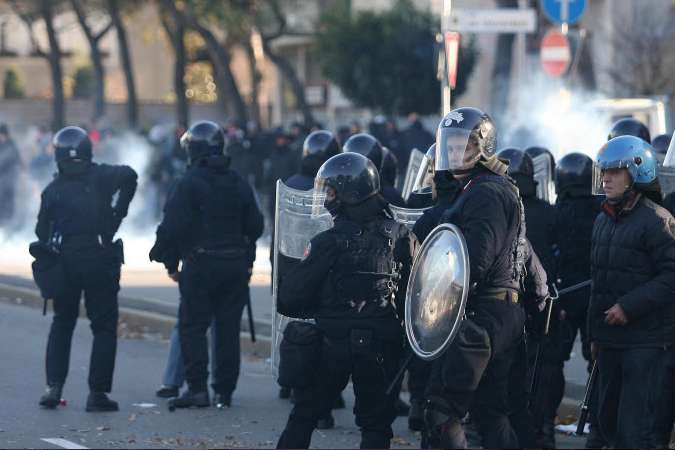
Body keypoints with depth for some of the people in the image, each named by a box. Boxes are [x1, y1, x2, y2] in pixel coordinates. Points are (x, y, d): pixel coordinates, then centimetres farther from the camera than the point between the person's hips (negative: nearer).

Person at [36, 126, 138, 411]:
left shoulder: (53, 190, 3)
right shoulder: (100, 177, -3)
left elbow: (42, 233, 4)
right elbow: (128, 176, -20)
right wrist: (117, 214, -9)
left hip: (65, 263, 2)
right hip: (101, 262, -2)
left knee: (62, 324, 17)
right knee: (104, 327, 5)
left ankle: (54, 386, 6)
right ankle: (97, 392, -1)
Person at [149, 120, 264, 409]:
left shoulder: (189, 183, -9)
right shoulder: (239, 184, 8)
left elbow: (173, 226, -13)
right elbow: (255, 225, 11)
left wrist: (171, 263, -4)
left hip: (200, 265, -5)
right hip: (235, 264, 5)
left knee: (192, 326, 2)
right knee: (228, 329, 8)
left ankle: (197, 388, -6)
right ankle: (224, 391, 10)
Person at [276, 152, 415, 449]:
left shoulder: (329, 242, -11)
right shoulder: (400, 237, -3)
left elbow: (290, 298, -9)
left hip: (332, 344, -2)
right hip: (382, 347, 2)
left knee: (303, 418, 13)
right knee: (375, 425, 8)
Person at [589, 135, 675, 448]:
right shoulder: (604, 221, 16)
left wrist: (630, 305, -21)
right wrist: (595, 334, 20)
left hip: (648, 343, -9)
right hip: (611, 340, 9)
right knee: (610, 420, 12)